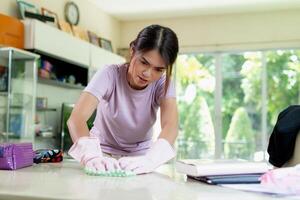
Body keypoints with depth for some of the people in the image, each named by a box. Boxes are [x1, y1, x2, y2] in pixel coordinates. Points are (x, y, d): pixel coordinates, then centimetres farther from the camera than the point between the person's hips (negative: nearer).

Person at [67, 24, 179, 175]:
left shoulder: (163, 83, -14)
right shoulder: (110, 75, -20)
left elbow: (171, 126, -29)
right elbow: (75, 119, -30)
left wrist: (151, 159, -48)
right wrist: (92, 155, -48)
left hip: (140, 156, 2)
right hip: (104, 154, -2)